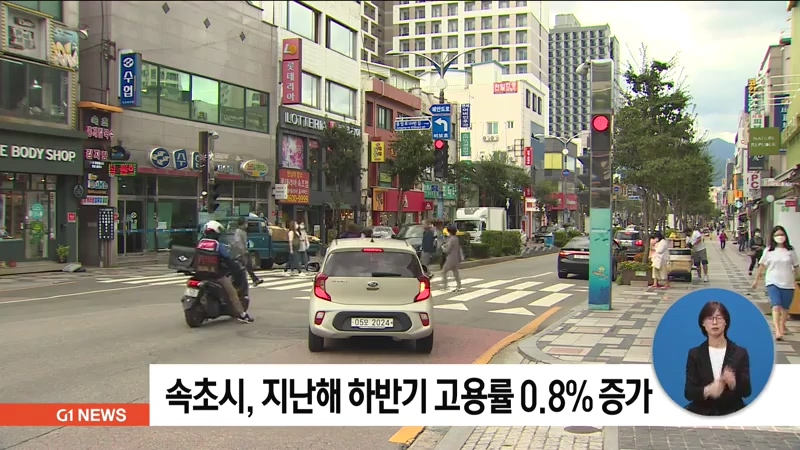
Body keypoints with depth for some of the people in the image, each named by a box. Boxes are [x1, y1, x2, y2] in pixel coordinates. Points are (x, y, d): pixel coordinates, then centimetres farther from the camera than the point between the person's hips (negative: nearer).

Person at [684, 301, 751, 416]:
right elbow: (689, 392, -3)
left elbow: (746, 391, -1)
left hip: (732, 412, 0)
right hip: (702, 412, 0)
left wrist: (733, 383, -22)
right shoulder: (695, 354, 3)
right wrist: (707, 390, -23)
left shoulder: (740, 353, 3)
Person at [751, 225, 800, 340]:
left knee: (785, 307, 11)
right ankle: (777, 331, -21)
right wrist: (756, 279, 10)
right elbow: (762, 266, 6)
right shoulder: (769, 251, 0)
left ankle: (782, 325, 35)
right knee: (776, 306, -14)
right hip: (773, 282, -2)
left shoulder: (790, 251, 3)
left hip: (788, 283, 2)